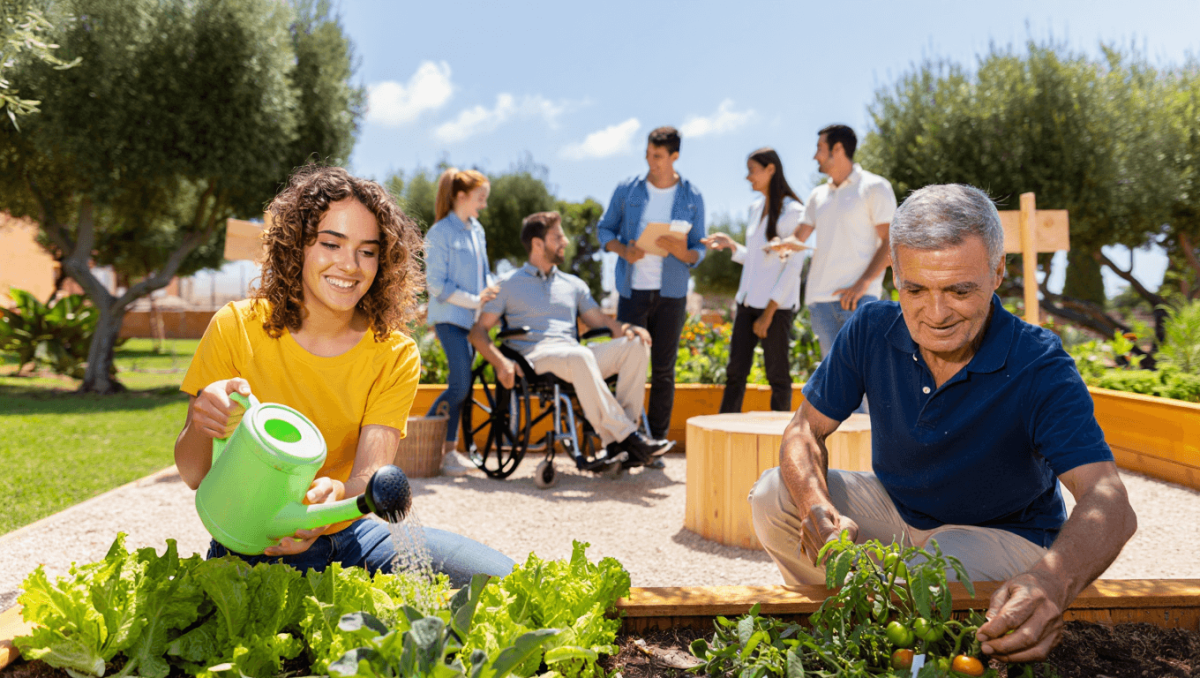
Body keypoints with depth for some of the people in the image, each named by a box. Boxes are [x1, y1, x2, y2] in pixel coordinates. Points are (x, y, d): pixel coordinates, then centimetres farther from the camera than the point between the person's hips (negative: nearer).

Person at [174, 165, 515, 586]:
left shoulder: (395, 356, -4)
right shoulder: (236, 328, -7)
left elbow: (371, 476, -15)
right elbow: (193, 475, -7)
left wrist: (334, 495, -40)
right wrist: (203, 423, -31)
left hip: (349, 536, 2)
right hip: (250, 546, -2)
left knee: (499, 581, -15)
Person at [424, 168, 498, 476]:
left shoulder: (477, 230, 11)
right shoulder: (440, 233, -10)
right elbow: (436, 284, -12)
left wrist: (492, 293, 1)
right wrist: (475, 300, -15)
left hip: (472, 318, 7)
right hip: (450, 317, -7)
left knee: (461, 385, 9)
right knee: (460, 385, -13)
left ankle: (448, 448, 18)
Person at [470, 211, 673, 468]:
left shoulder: (573, 284, 27)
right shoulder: (508, 284, 13)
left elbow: (601, 321, 20)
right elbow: (478, 331, 6)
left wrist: (627, 329, -5)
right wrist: (501, 362, -15)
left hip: (575, 355, 5)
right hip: (534, 357, -5)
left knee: (636, 345, -20)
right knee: (581, 357, -38)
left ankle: (617, 440, -28)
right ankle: (626, 436, -38)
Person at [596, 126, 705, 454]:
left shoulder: (692, 198, 4)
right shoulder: (627, 190, 3)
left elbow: (698, 252, 7)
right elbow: (605, 229, 11)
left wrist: (682, 251, -17)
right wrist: (623, 250, -10)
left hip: (672, 294, 1)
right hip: (632, 289, 0)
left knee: (663, 369, 4)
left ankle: (656, 441, 13)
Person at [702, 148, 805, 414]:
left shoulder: (792, 211, -9)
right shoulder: (756, 208, 14)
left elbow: (793, 266, -12)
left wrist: (769, 312, -15)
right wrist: (729, 244, 5)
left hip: (777, 306, -7)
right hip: (748, 302, 7)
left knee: (777, 376, 2)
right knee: (735, 372, 6)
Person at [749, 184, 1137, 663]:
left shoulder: (1039, 369, -27)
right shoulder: (872, 331, -17)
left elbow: (1110, 506, -38)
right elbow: (805, 430, -11)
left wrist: (1053, 579, -62)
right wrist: (818, 512, -35)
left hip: (1000, 532, -4)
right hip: (893, 507, 4)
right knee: (773, 496, -15)